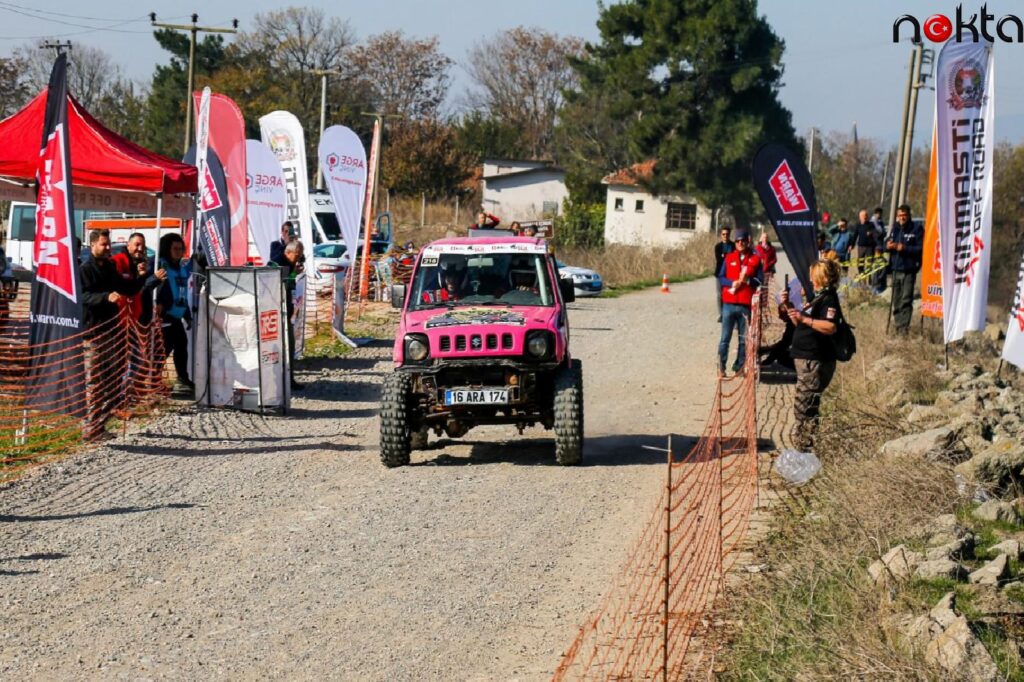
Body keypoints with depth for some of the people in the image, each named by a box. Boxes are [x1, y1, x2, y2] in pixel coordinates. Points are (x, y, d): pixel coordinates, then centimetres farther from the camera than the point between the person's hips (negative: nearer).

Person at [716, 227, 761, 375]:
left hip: (746, 305, 0)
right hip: (729, 304, 0)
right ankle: (721, 366, 2)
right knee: (725, 337, -1)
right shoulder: (729, 258, 9)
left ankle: (739, 366, 10)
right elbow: (721, 278, 6)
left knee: (744, 338, 3)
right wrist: (733, 283, -12)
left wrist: (747, 280, -14)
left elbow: (760, 281, 4)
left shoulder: (755, 259, 7)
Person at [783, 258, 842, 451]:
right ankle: (801, 448, 21)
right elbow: (800, 323, 26)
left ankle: (806, 448, -8)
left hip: (815, 361, -11)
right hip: (806, 359, 11)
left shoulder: (828, 299, -13)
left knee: (803, 408, -10)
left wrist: (804, 318, -30)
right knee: (806, 408, 15)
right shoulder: (818, 297, 19)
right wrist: (789, 307, 13)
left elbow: (830, 327, -28)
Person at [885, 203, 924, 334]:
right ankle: (898, 326, 19)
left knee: (906, 300, -8)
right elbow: (887, 243, 20)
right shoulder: (895, 228, 14)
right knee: (896, 300, 11)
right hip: (896, 269, 6)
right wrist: (888, 246, -3)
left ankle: (903, 327, -8)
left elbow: (921, 248, -11)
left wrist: (905, 248, -22)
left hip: (909, 270, -6)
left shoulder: (917, 229, -5)